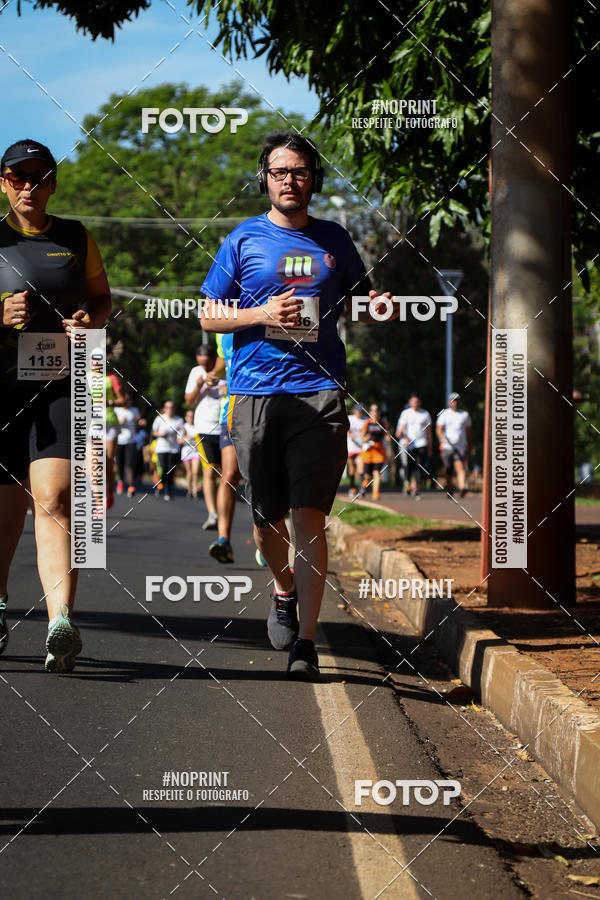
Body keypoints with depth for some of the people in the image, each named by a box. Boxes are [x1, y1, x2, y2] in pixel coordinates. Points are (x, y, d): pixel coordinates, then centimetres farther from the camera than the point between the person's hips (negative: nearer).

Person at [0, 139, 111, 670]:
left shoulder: (77, 239, 11)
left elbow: (102, 297, 20)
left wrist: (92, 318, -2)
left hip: (62, 385, 0)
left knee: (54, 500, -17)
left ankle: (61, 624, -28)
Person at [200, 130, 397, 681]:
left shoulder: (333, 240, 13)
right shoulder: (244, 240, 8)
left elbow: (363, 303, 23)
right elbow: (209, 316, 9)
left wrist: (382, 307, 0)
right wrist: (261, 315, -8)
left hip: (320, 393, 0)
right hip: (256, 393, 0)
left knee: (309, 517, -9)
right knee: (267, 518, 6)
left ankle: (305, 642, -7)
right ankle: (285, 591, 37)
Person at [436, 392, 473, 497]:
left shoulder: (465, 414, 14)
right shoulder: (444, 414, 7)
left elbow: (469, 431, 20)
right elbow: (439, 428, -3)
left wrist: (470, 445, 17)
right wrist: (442, 438, -23)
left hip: (461, 447, 0)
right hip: (447, 446, 0)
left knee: (461, 467, -18)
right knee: (449, 470, 6)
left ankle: (462, 488, -31)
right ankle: (449, 489, 24)